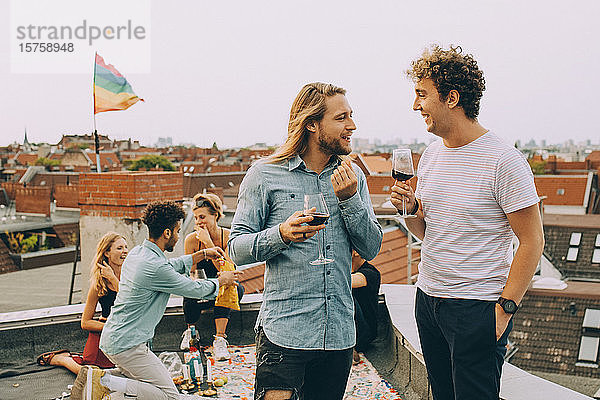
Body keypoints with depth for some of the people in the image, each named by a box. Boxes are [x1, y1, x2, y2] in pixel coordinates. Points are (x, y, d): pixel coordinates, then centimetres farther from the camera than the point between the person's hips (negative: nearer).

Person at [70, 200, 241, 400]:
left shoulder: (137, 252, 6)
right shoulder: (156, 267, -22)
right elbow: (193, 289, -8)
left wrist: (203, 254, 26)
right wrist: (221, 281, 10)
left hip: (111, 338, 10)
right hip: (127, 344, -10)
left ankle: (94, 377, 9)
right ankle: (103, 382, -12)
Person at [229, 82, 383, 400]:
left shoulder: (352, 177, 8)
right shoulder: (264, 175, -3)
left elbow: (371, 249, 4)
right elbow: (237, 249, -3)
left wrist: (350, 199, -10)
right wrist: (281, 235, -22)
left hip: (339, 334, 4)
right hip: (283, 331, -4)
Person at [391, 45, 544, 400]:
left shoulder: (503, 161, -14)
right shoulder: (431, 155, 8)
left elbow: (532, 242, -13)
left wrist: (505, 308, -15)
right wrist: (410, 210, -5)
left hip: (477, 308, -7)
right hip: (428, 298, 7)